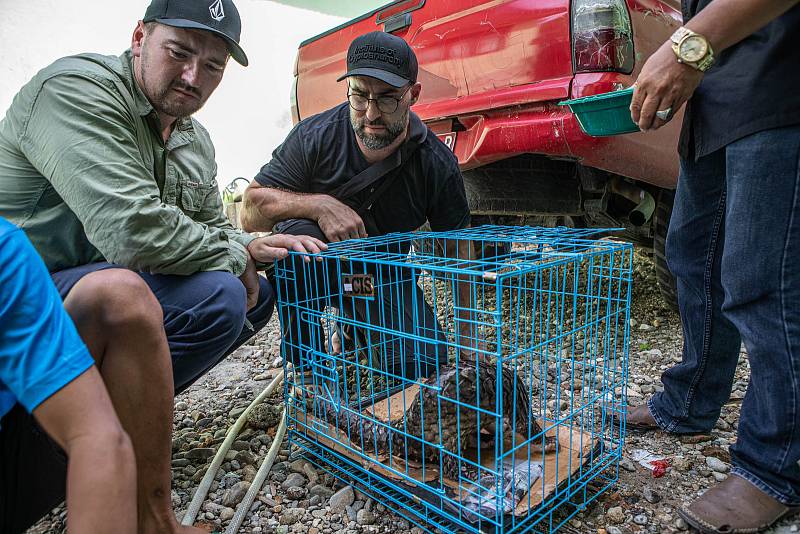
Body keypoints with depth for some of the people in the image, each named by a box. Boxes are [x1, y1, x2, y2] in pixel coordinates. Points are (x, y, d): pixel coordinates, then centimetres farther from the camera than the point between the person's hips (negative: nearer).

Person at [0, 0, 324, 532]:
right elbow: (132, 231, -32)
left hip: (100, 293, 8)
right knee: (120, 293, -37)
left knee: (256, 292, 4)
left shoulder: (195, 141, 9)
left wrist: (253, 245, -5)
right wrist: (233, 255, -16)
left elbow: (213, 226, 17)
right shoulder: (75, 89, -18)